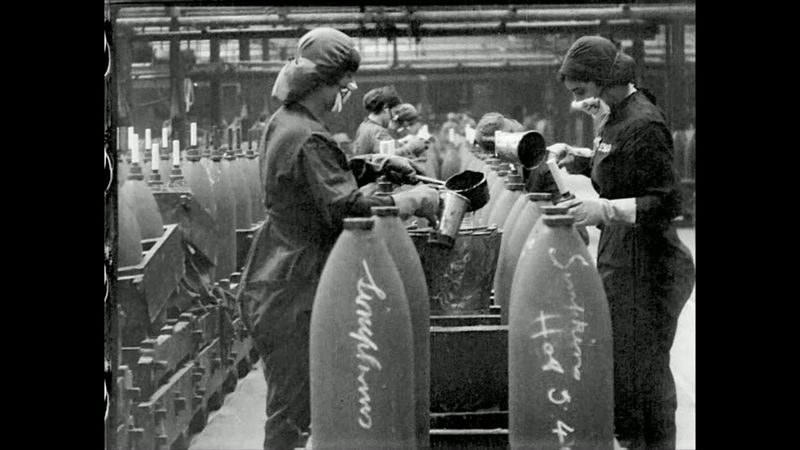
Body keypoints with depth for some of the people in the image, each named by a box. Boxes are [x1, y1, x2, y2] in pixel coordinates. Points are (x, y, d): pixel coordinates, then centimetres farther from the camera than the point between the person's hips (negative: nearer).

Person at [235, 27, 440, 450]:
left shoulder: (282, 123, 11)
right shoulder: (309, 139, -20)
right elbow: (345, 209, -27)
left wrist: (374, 164, 12)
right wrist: (413, 201, -18)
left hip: (272, 282, 10)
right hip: (295, 291, -10)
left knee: (286, 403, 16)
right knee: (293, 410, -3)